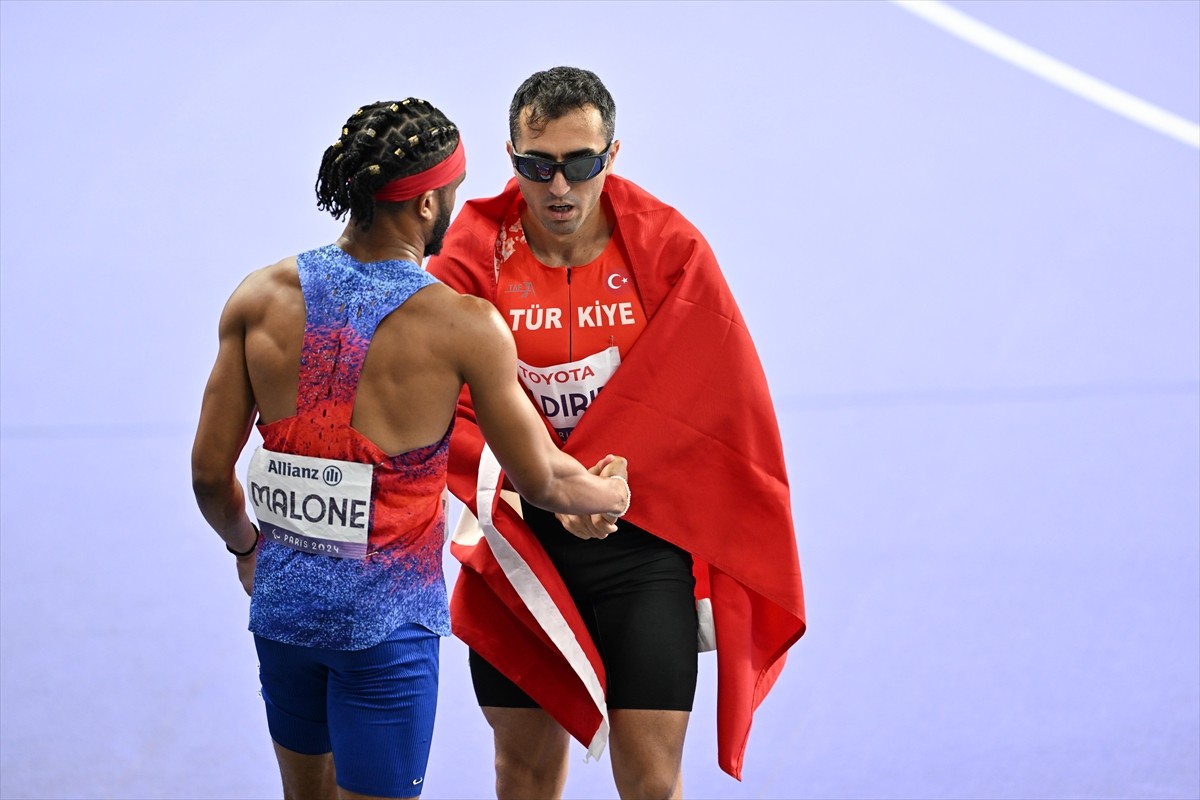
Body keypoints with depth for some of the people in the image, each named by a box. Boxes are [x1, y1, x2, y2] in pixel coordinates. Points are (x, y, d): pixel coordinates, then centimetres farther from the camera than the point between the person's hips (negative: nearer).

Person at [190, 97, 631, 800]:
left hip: (283, 602, 4)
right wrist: (611, 494, 17)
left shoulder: (262, 298, -6)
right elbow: (540, 479, -5)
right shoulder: (462, 327, -16)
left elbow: (210, 471, -1)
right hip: (386, 618, -4)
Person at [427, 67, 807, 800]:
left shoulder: (669, 251, -6)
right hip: (520, 545, 1)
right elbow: (448, 411, -12)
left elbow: (727, 408, -2)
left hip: (644, 541, -1)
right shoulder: (473, 258, -7)